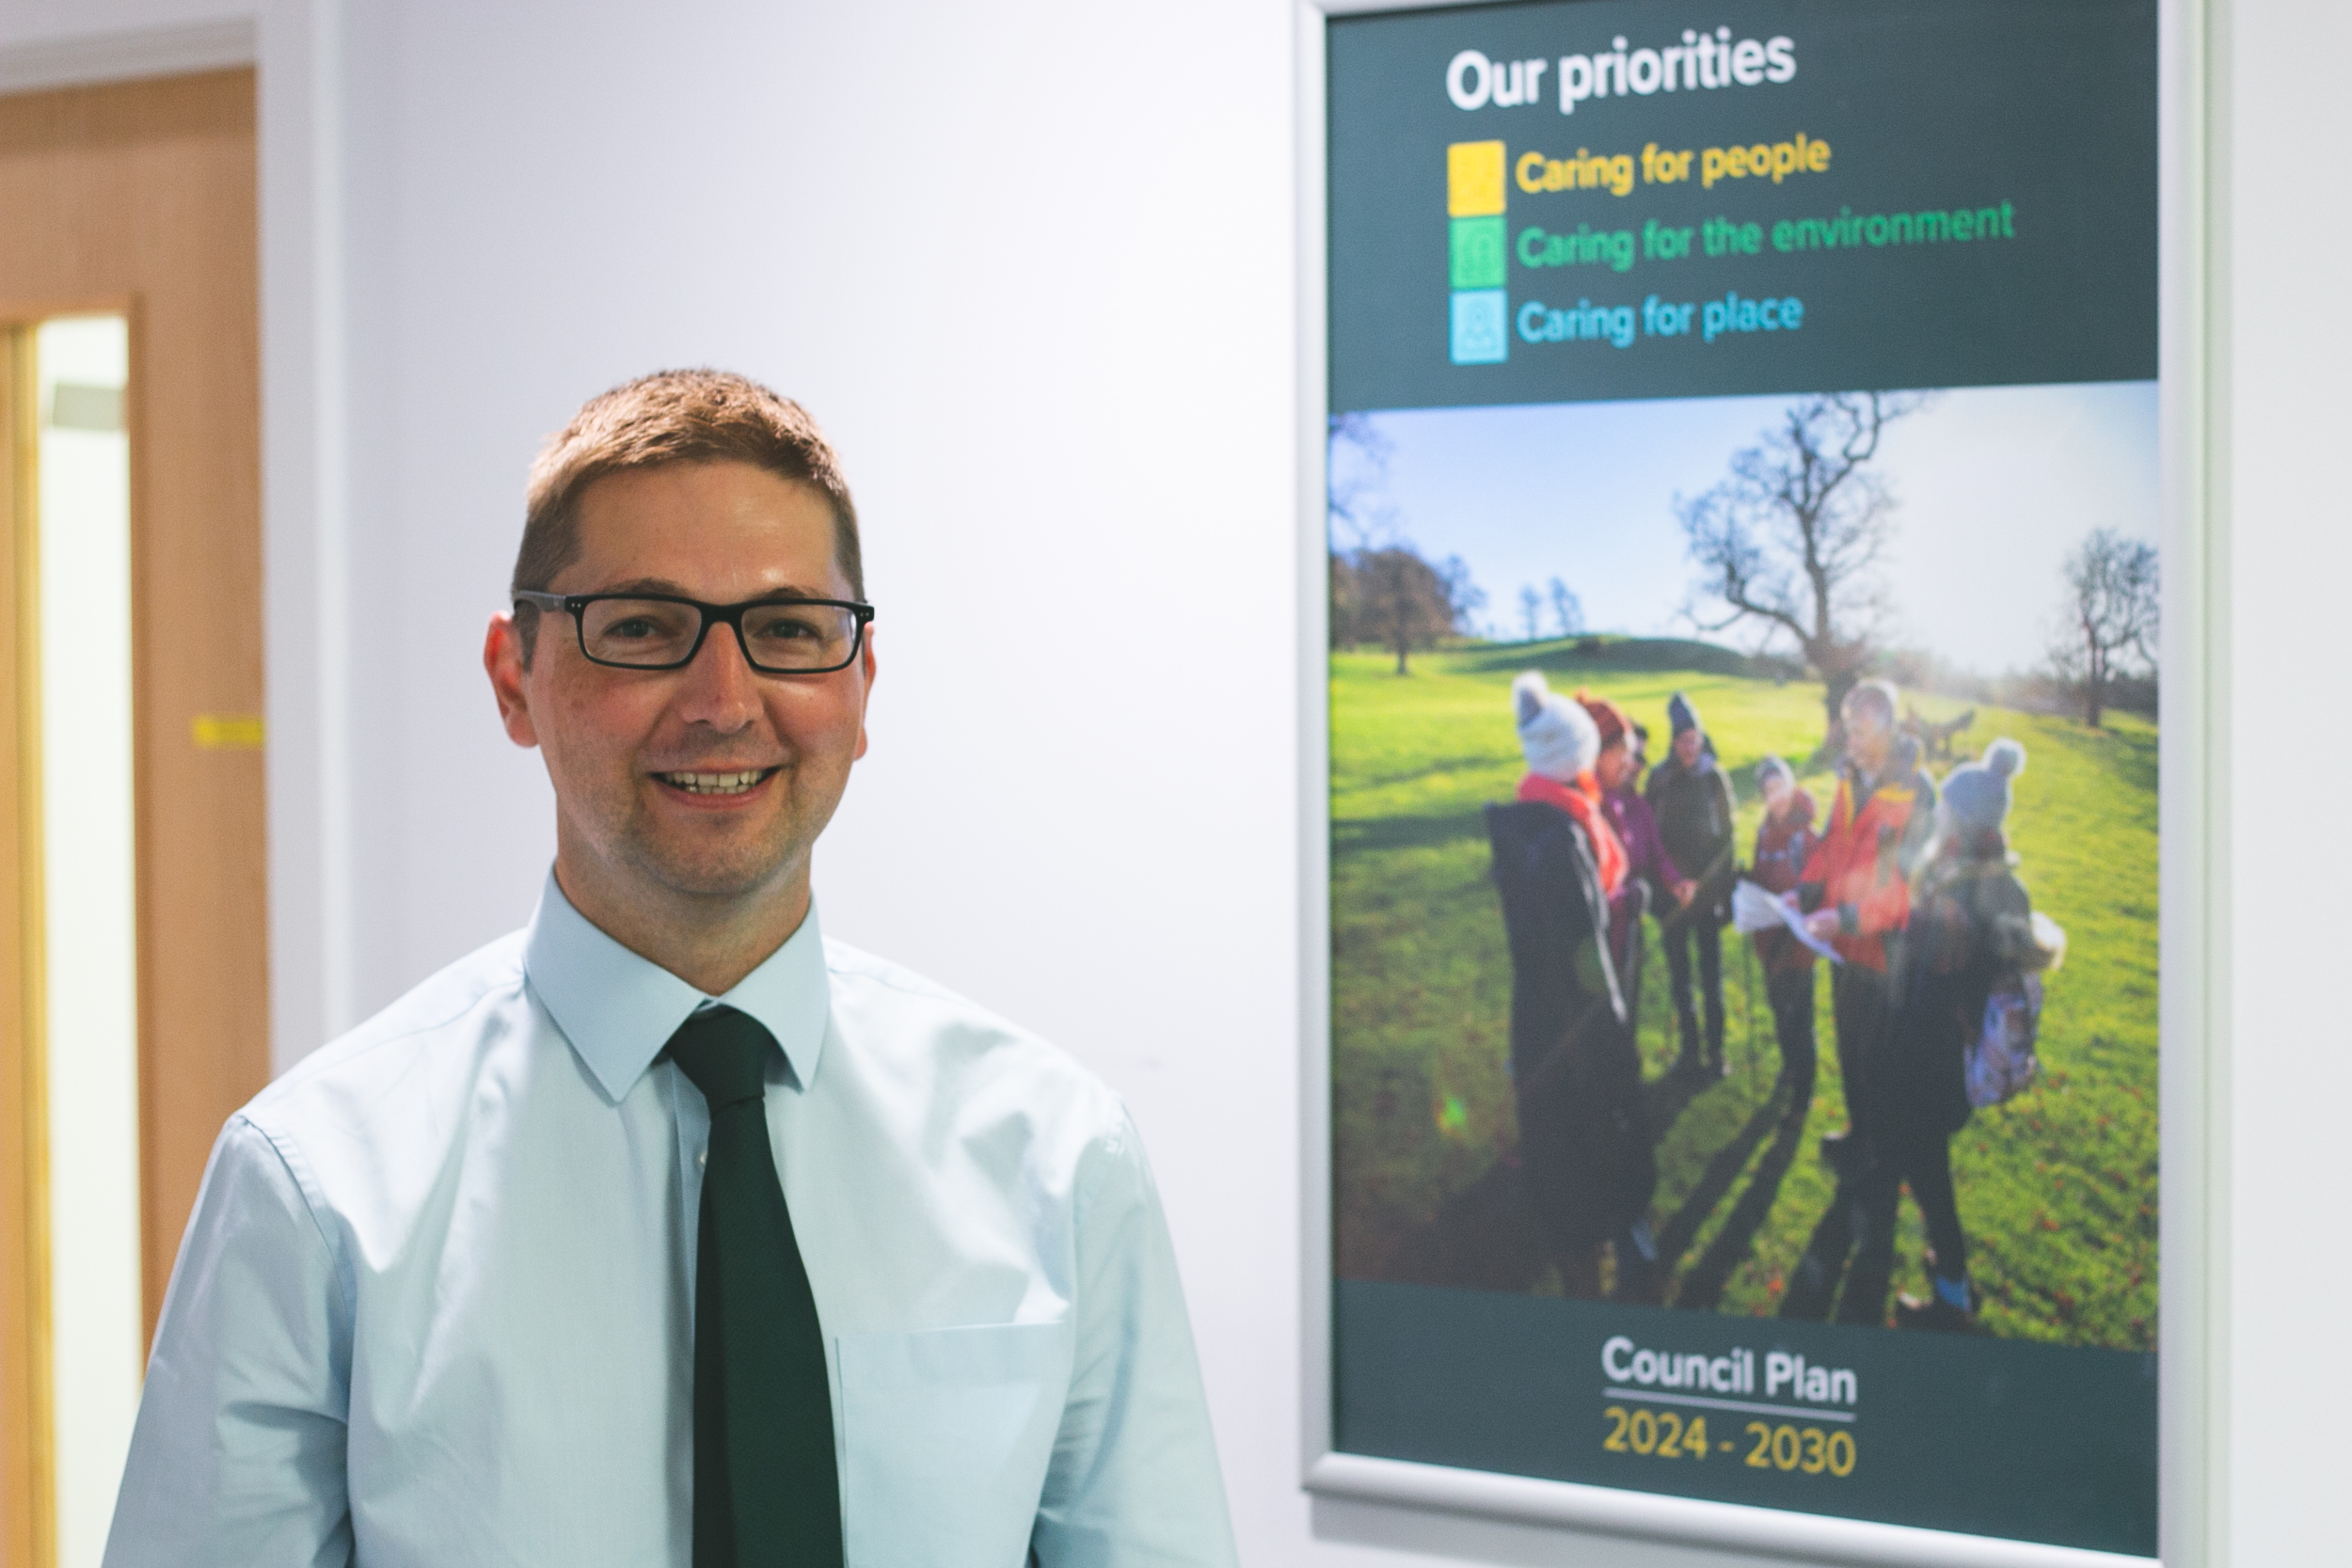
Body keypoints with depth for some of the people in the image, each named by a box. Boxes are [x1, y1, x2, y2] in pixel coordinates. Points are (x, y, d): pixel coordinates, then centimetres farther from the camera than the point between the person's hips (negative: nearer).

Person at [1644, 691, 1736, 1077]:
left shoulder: (1715, 778, -2)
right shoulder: (1660, 780, 0)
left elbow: (1726, 837, 0)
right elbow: (1650, 835, 3)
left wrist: (1724, 888, -5)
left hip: (1708, 888, -1)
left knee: (1711, 972, 2)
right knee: (1678, 972, 6)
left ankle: (1716, 1051, 8)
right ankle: (1690, 1048, 15)